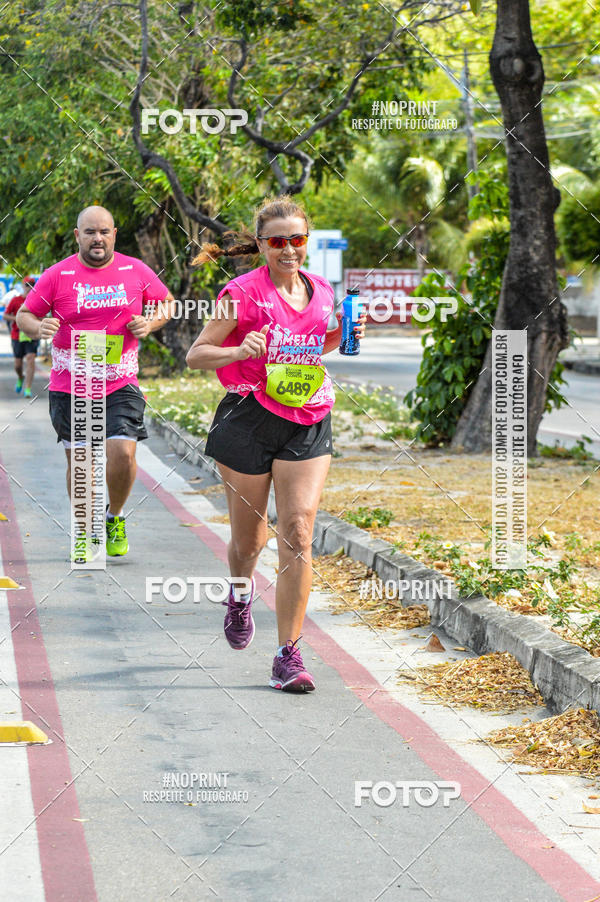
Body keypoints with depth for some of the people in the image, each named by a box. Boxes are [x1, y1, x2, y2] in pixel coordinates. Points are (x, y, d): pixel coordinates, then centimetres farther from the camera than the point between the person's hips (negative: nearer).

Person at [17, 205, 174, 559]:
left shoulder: (136, 271, 2)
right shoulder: (57, 275, -1)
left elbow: (167, 303, 15)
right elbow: (24, 314, 3)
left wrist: (150, 323, -6)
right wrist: (38, 327, -19)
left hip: (120, 384, 0)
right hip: (70, 387, 0)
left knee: (123, 453, -14)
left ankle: (114, 518, 14)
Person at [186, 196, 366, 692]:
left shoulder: (321, 291, 7)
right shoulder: (243, 292, -9)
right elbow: (196, 355, -7)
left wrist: (341, 335, 4)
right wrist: (240, 350, -26)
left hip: (308, 423, 3)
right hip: (250, 419, -3)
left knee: (298, 536, -9)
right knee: (249, 539, 10)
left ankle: (289, 656, -7)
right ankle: (240, 594, 47)